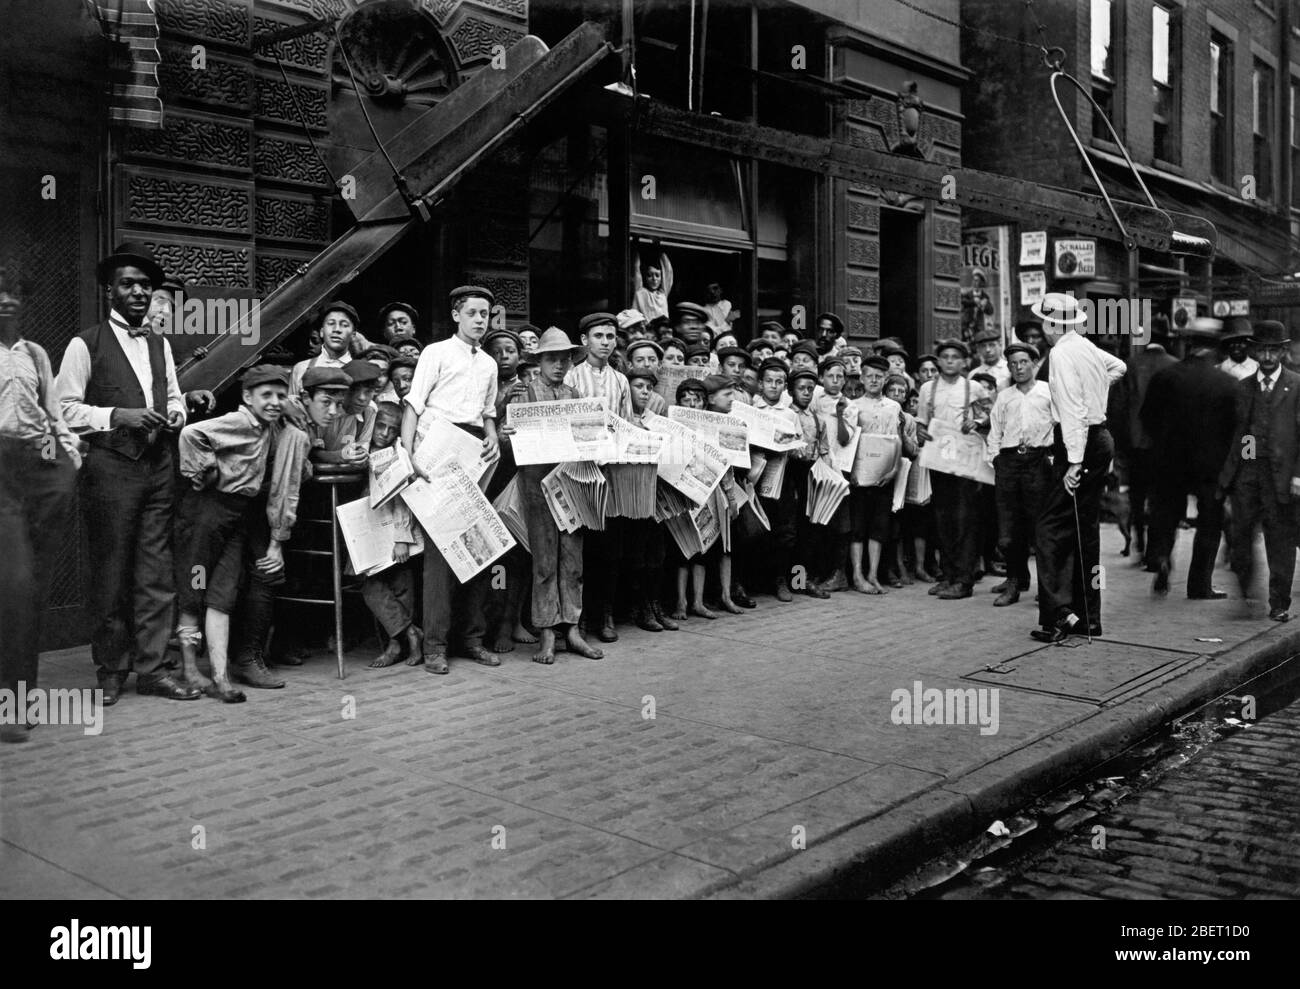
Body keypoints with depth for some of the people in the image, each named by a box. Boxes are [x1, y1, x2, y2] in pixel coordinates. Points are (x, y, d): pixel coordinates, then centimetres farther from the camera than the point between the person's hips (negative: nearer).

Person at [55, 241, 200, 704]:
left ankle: (153, 668, 11)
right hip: (110, 467, -5)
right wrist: (117, 415, -17)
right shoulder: (85, 345, -2)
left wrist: (174, 414, 2)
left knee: (156, 571, 5)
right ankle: (110, 671, 14)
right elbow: (65, 409, -6)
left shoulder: (161, 344, 15)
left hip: (158, 465, 5)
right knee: (110, 574, 2)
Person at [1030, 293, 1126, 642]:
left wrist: (1075, 462, -24)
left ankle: (1058, 615, -13)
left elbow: (1073, 411, -22)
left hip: (1078, 443, -9)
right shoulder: (1087, 348, 11)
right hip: (1101, 439, 9)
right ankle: (1087, 618, 18)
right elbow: (1118, 366, 34)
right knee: (1086, 529, 13)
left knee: (1051, 529, -9)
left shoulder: (1062, 354, -15)